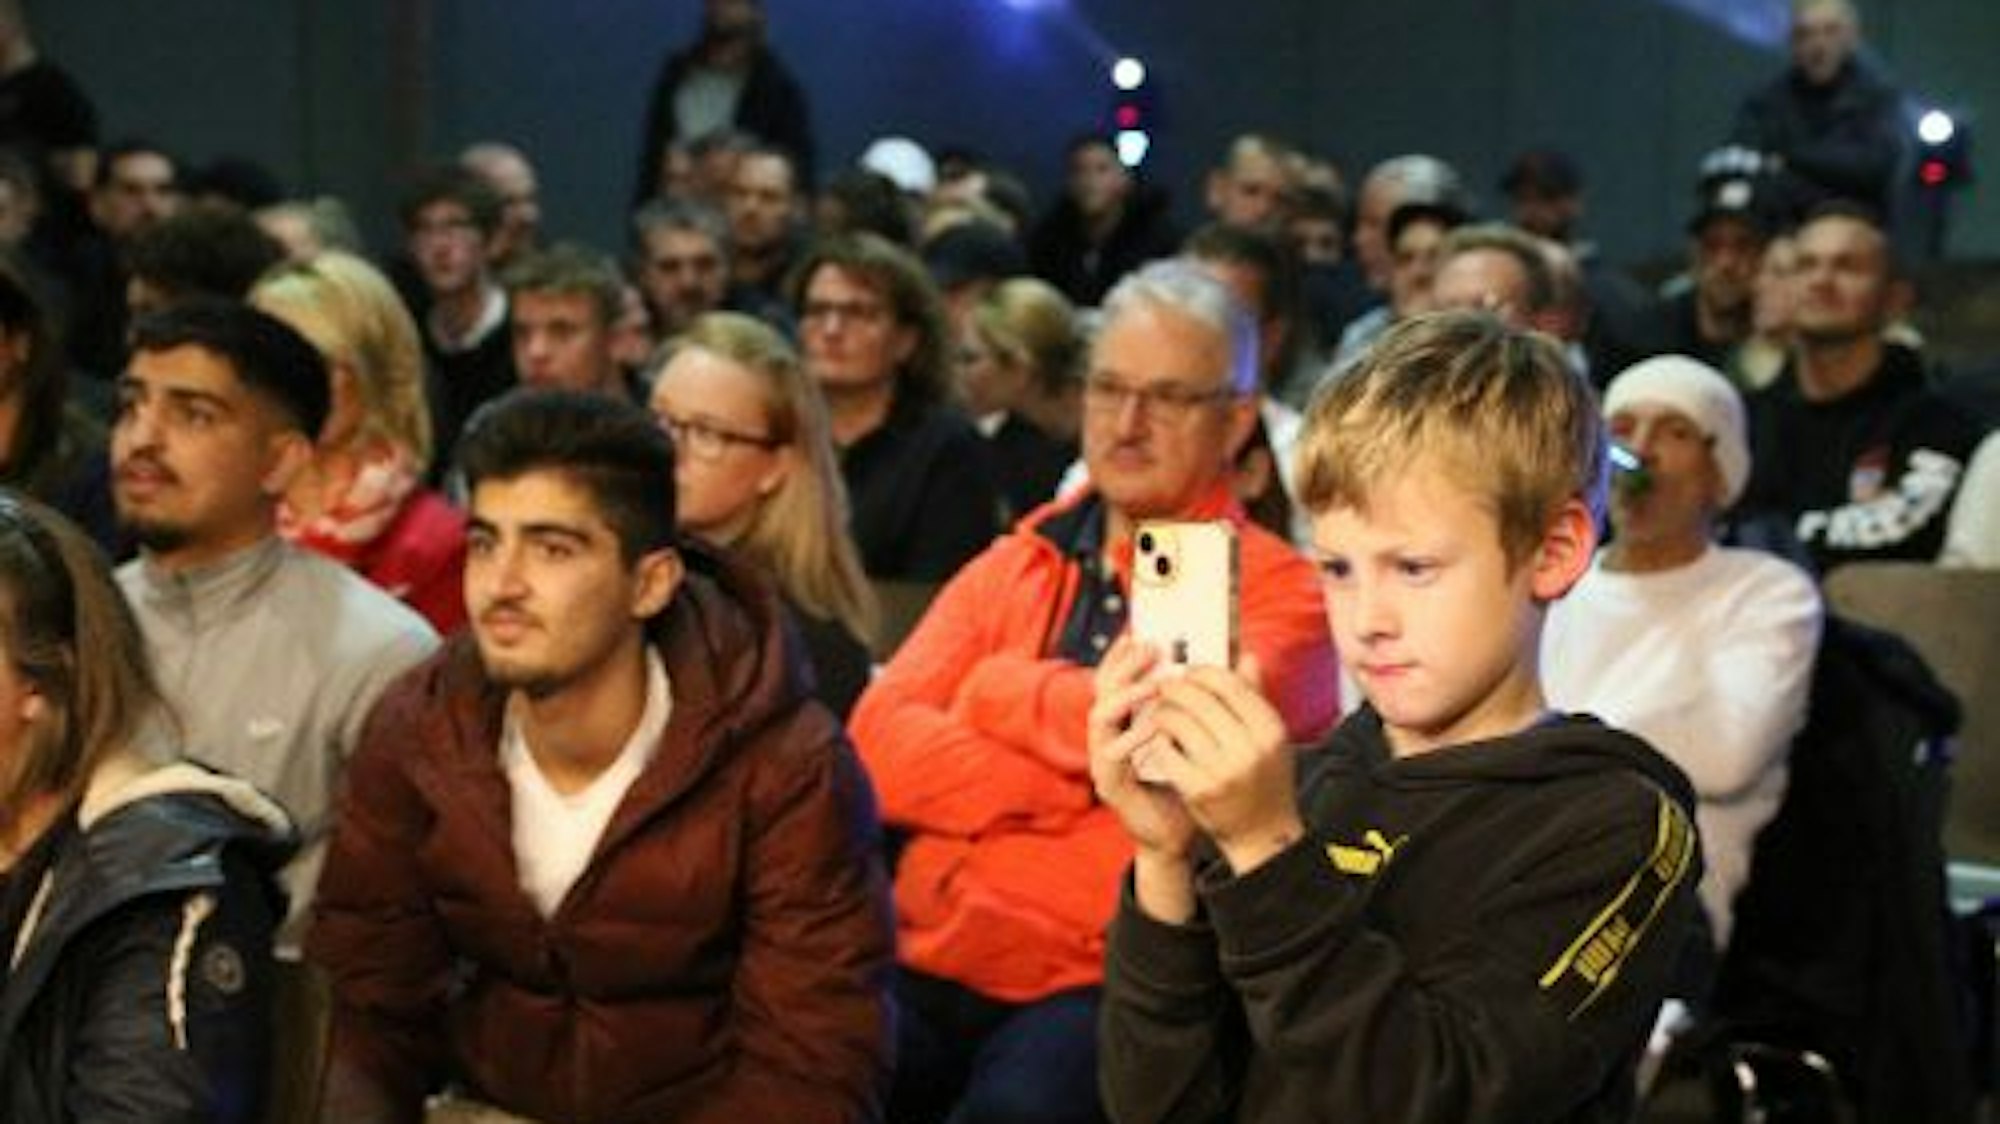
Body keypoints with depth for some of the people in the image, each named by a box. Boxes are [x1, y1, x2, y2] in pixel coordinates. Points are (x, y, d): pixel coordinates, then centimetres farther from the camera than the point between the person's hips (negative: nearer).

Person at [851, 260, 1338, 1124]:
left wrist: (999, 688, 0)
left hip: (1116, 981, -4)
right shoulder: (1010, 566, 18)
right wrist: (1086, 788, -9)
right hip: (933, 956, 4)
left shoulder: (1276, 592, 4)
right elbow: (880, 742, 3)